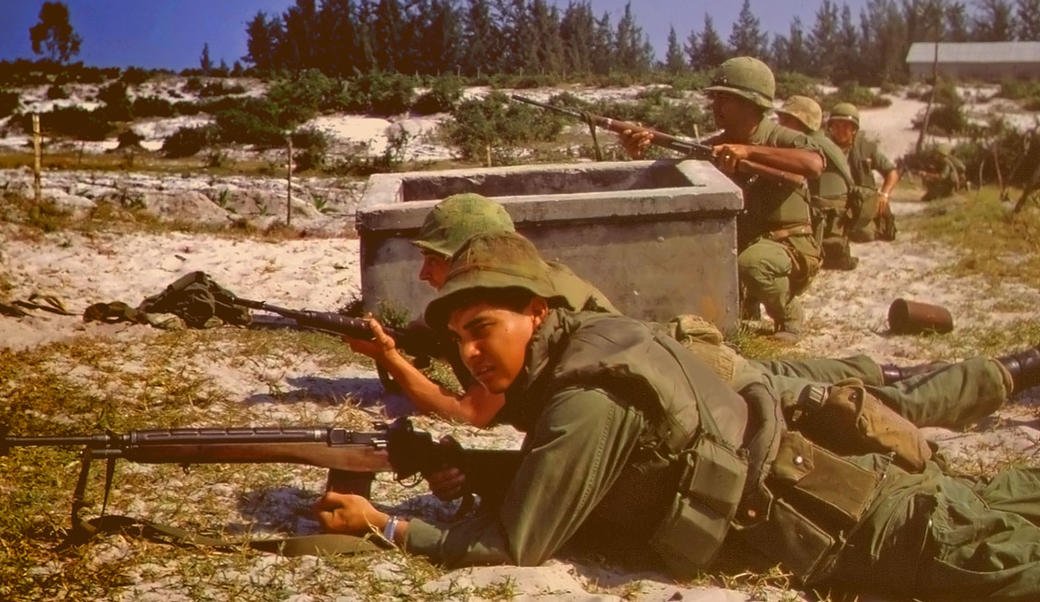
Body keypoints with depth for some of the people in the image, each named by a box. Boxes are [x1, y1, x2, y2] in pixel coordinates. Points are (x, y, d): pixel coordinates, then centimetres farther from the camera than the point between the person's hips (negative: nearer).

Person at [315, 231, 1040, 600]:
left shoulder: (587, 404, -29)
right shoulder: (584, 336, -2)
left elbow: (515, 543, -22)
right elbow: (550, 474, 9)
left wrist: (383, 525, -18)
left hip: (849, 527, -8)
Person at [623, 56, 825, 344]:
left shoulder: (780, 138, -13)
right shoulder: (711, 148, 1)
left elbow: (814, 164, -34)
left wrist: (749, 151, -37)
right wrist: (641, 156, -25)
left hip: (790, 248, -5)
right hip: (735, 247, 5)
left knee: (752, 262, -35)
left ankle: (789, 318, -5)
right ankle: (744, 302, 11)